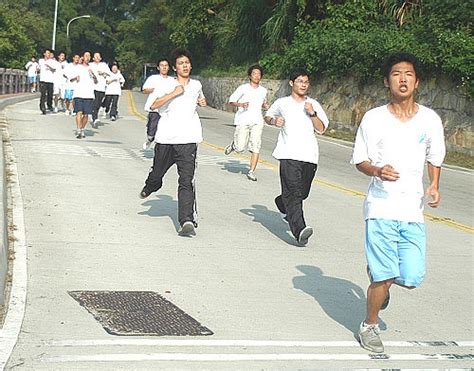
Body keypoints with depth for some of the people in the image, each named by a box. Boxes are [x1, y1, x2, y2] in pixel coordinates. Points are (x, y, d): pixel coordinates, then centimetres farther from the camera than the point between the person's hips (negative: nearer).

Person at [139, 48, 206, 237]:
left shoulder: (196, 85, 14)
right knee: (157, 173, 16)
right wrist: (174, 93, -20)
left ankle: (187, 221, -17)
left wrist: (201, 101, 15)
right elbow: (153, 105, -15)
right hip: (165, 138, -1)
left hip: (188, 140, 1)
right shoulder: (166, 86, 1)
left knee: (187, 181, -11)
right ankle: (149, 187, 53)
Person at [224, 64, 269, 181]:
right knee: (240, 148, -6)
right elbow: (231, 101, 1)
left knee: (256, 147, -7)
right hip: (243, 121, -3)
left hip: (257, 122, 3)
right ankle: (233, 145, 29)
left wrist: (265, 106, 8)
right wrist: (241, 104, -18)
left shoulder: (263, 90, 14)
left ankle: (251, 171, 0)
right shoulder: (243, 88, 0)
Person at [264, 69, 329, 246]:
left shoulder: (314, 104, 13)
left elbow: (321, 129, 7)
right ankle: (299, 229, -27)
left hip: (309, 155, 3)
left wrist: (312, 113, -7)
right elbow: (267, 116, 26)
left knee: (302, 192, 11)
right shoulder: (282, 103, 10)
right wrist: (274, 121, 4)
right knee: (293, 192, -17)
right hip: (289, 154, -3)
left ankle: (282, 204, 44)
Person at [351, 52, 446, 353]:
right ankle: (370, 326, 22)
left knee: (412, 278, -1)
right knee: (384, 277, -4)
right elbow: (360, 160, 4)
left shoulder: (430, 120, 4)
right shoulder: (373, 119, -2)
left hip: (413, 210, 3)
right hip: (381, 207, -3)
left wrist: (435, 186, 2)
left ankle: (379, 276, 34)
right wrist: (377, 171, -17)